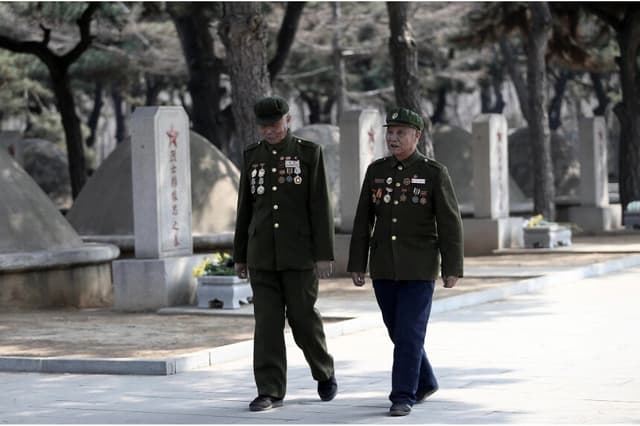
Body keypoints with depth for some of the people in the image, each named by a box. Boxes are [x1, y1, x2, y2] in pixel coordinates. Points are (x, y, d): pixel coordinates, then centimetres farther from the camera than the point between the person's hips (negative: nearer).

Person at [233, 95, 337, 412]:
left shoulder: (309, 153, -4)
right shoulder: (252, 156, 8)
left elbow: (320, 207, -7)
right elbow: (245, 209, 11)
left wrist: (325, 255, -12)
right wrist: (240, 256, 9)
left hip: (299, 253, -3)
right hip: (263, 254, 3)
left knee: (303, 318, 1)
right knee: (267, 321, -3)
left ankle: (325, 373, 26)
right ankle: (270, 391, -1)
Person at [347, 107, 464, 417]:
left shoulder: (434, 173, -7)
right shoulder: (376, 170, 4)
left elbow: (450, 223, -7)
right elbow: (363, 221, 5)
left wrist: (452, 269, -11)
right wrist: (356, 265, 2)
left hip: (419, 269, -4)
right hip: (384, 268, 4)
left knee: (410, 333, -10)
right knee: (398, 331, 13)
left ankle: (403, 397, -4)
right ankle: (424, 382, 32)